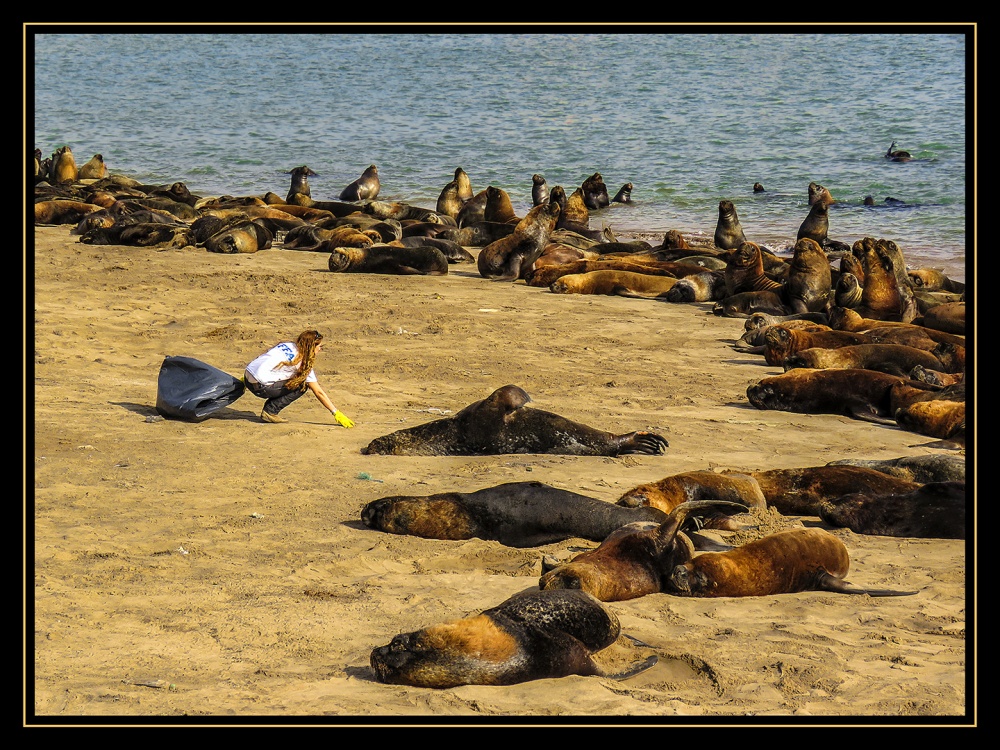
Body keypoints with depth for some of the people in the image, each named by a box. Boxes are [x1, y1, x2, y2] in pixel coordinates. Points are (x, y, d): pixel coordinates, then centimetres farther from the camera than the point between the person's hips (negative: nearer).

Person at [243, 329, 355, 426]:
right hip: (260, 387, -8)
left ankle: (269, 410, 13)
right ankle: (269, 411, -3)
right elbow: (319, 392, -5)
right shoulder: (303, 363, -6)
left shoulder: (288, 345, 13)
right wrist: (337, 414, -2)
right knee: (301, 386, 1)